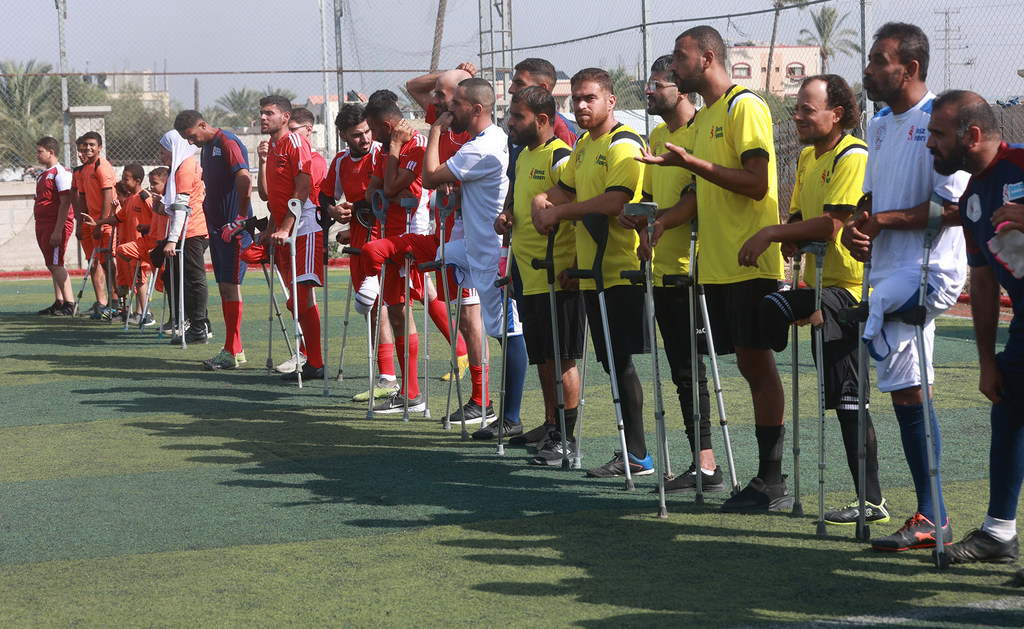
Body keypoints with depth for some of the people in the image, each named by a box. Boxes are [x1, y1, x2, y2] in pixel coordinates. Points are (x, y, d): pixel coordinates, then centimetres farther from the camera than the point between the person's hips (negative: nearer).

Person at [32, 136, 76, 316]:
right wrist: (39, 228, 19)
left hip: (57, 226, -9)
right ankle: (59, 303, 14)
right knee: (52, 266, 10)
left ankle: (70, 304, -13)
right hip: (42, 225, 9)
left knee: (55, 264, -13)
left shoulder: (61, 173, -11)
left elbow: (65, 203, -17)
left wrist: (58, 230, -22)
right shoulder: (43, 174, 18)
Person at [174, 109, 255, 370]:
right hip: (216, 226, 10)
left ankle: (231, 352, -11)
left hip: (234, 229, -10)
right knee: (223, 287, 10)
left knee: (230, 285, -11)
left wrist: (241, 218, -20)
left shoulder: (228, 143, -12)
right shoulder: (206, 148, 17)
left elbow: (245, 180, -22)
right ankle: (235, 350, 15)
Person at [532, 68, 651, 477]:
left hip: (620, 271, -9)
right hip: (592, 271, 9)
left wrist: (559, 212, -17)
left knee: (620, 362, -8)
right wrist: (543, 200, 2)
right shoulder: (583, 146, 17)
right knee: (612, 363, 10)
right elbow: (564, 188, 25)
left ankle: (636, 455, -4)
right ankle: (631, 450, 16)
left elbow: (615, 202, -24)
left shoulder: (623, 145, -13)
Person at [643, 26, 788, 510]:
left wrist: (691, 162, -20)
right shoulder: (703, 117, 19)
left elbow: (757, 183, -18)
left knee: (757, 361, -7)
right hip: (716, 263, 9)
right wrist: (662, 222, 8)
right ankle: (767, 480, 14)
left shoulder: (745, 107, -9)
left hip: (751, 263, -9)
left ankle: (772, 483, -4)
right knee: (749, 364, 9)